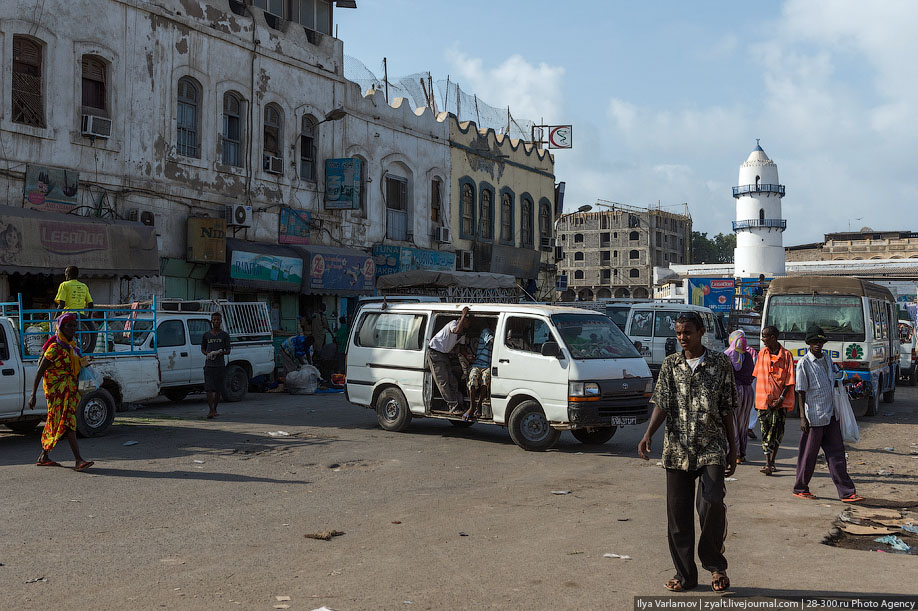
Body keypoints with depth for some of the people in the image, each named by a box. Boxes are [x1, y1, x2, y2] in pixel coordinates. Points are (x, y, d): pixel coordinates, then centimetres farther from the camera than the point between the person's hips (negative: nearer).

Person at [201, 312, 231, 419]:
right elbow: (202, 348, 18)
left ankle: (215, 409, 17)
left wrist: (220, 352, -15)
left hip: (220, 365, 0)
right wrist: (207, 354, -4)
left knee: (218, 389, 5)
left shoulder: (225, 335, 6)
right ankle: (210, 410, -12)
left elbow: (228, 351, 6)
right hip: (208, 365, 0)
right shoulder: (206, 335, 10)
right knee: (209, 388, -9)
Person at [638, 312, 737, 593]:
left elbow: (727, 409, 5)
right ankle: (685, 574, 17)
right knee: (678, 512, 4)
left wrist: (732, 449, 5)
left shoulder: (720, 363, 2)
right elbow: (662, 404, 1)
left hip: (712, 446, -2)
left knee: (712, 502, -18)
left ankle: (714, 563, 5)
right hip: (677, 449, 2)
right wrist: (648, 434, -15)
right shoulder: (670, 364, 6)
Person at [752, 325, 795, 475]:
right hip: (763, 399, 2)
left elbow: (790, 379, -3)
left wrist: (781, 398, -11)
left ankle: (772, 462, 14)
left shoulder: (786, 354, -3)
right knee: (766, 431, -4)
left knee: (777, 432, 2)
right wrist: (758, 397, 11)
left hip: (780, 400, -2)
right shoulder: (762, 353, 9)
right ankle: (768, 463, -8)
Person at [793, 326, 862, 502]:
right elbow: (801, 392, -10)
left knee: (837, 454, 5)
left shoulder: (827, 359, 10)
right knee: (808, 455, 3)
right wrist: (803, 418, -13)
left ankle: (847, 492, 7)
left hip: (830, 415, 6)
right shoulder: (804, 363, -10)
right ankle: (800, 489, 17)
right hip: (814, 417, -6)